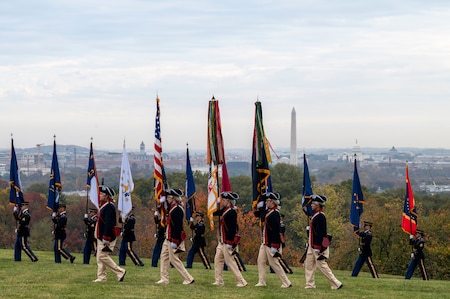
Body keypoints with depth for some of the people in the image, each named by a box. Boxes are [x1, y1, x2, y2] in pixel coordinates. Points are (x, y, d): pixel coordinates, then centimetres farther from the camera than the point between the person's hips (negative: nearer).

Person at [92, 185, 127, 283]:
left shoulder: (109, 207, -17)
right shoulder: (104, 206, 16)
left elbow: (109, 224, -23)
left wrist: (106, 239, -25)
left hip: (107, 237, -10)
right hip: (101, 237, 10)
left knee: (103, 256, -11)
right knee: (100, 257, 9)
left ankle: (120, 272, -5)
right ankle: (101, 277, 12)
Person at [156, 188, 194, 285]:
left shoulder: (177, 210, -21)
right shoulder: (172, 207, 10)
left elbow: (178, 226, -24)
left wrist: (174, 241, -25)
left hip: (174, 239, -10)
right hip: (168, 239, 10)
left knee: (174, 259, -5)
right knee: (164, 256, 12)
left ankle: (188, 279, -1)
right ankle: (164, 279, 16)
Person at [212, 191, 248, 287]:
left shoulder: (231, 212, -18)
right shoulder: (224, 211, 10)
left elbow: (233, 228, -23)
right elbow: (214, 213, 24)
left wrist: (229, 243, -24)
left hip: (228, 242, -10)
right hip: (222, 242, 10)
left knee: (230, 262, -5)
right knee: (218, 260, 10)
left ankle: (241, 281, 0)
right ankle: (219, 281, 15)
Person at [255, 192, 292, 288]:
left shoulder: (274, 213, -20)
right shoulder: (269, 211, 10)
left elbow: (275, 230, -23)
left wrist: (274, 247, -24)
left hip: (271, 244, -10)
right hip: (265, 243, 10)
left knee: (274, 263, -4)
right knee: (260, 261, 10)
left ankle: (286, 283, 2)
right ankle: (261, 282, 14)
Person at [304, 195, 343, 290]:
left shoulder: (320, 216, -18)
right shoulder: (316, 215, 14)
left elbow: (320, 233, -23)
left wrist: (318, 249, -25)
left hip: (318, 246, -10)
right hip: (312, 246, 10)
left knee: (322, 265, -7)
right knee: (308, 264, 11)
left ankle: (337, 284, -2)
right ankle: (310, 285, 15)